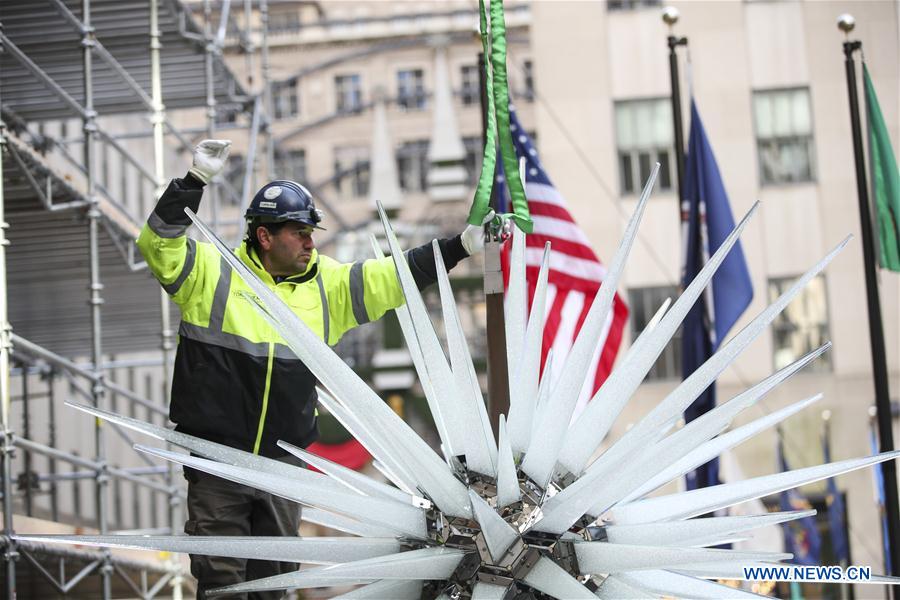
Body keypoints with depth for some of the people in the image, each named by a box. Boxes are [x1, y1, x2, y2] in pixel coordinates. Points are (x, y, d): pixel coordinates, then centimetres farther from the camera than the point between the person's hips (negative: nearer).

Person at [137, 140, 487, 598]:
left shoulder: (325, 284, 9)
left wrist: (461, 247, 1)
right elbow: (160, 245, -14)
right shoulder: (213, 273, -3)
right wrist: (195, 181, -24)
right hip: (217, 457, -4)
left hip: (285, 459, 4)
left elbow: (392, 278, 9)